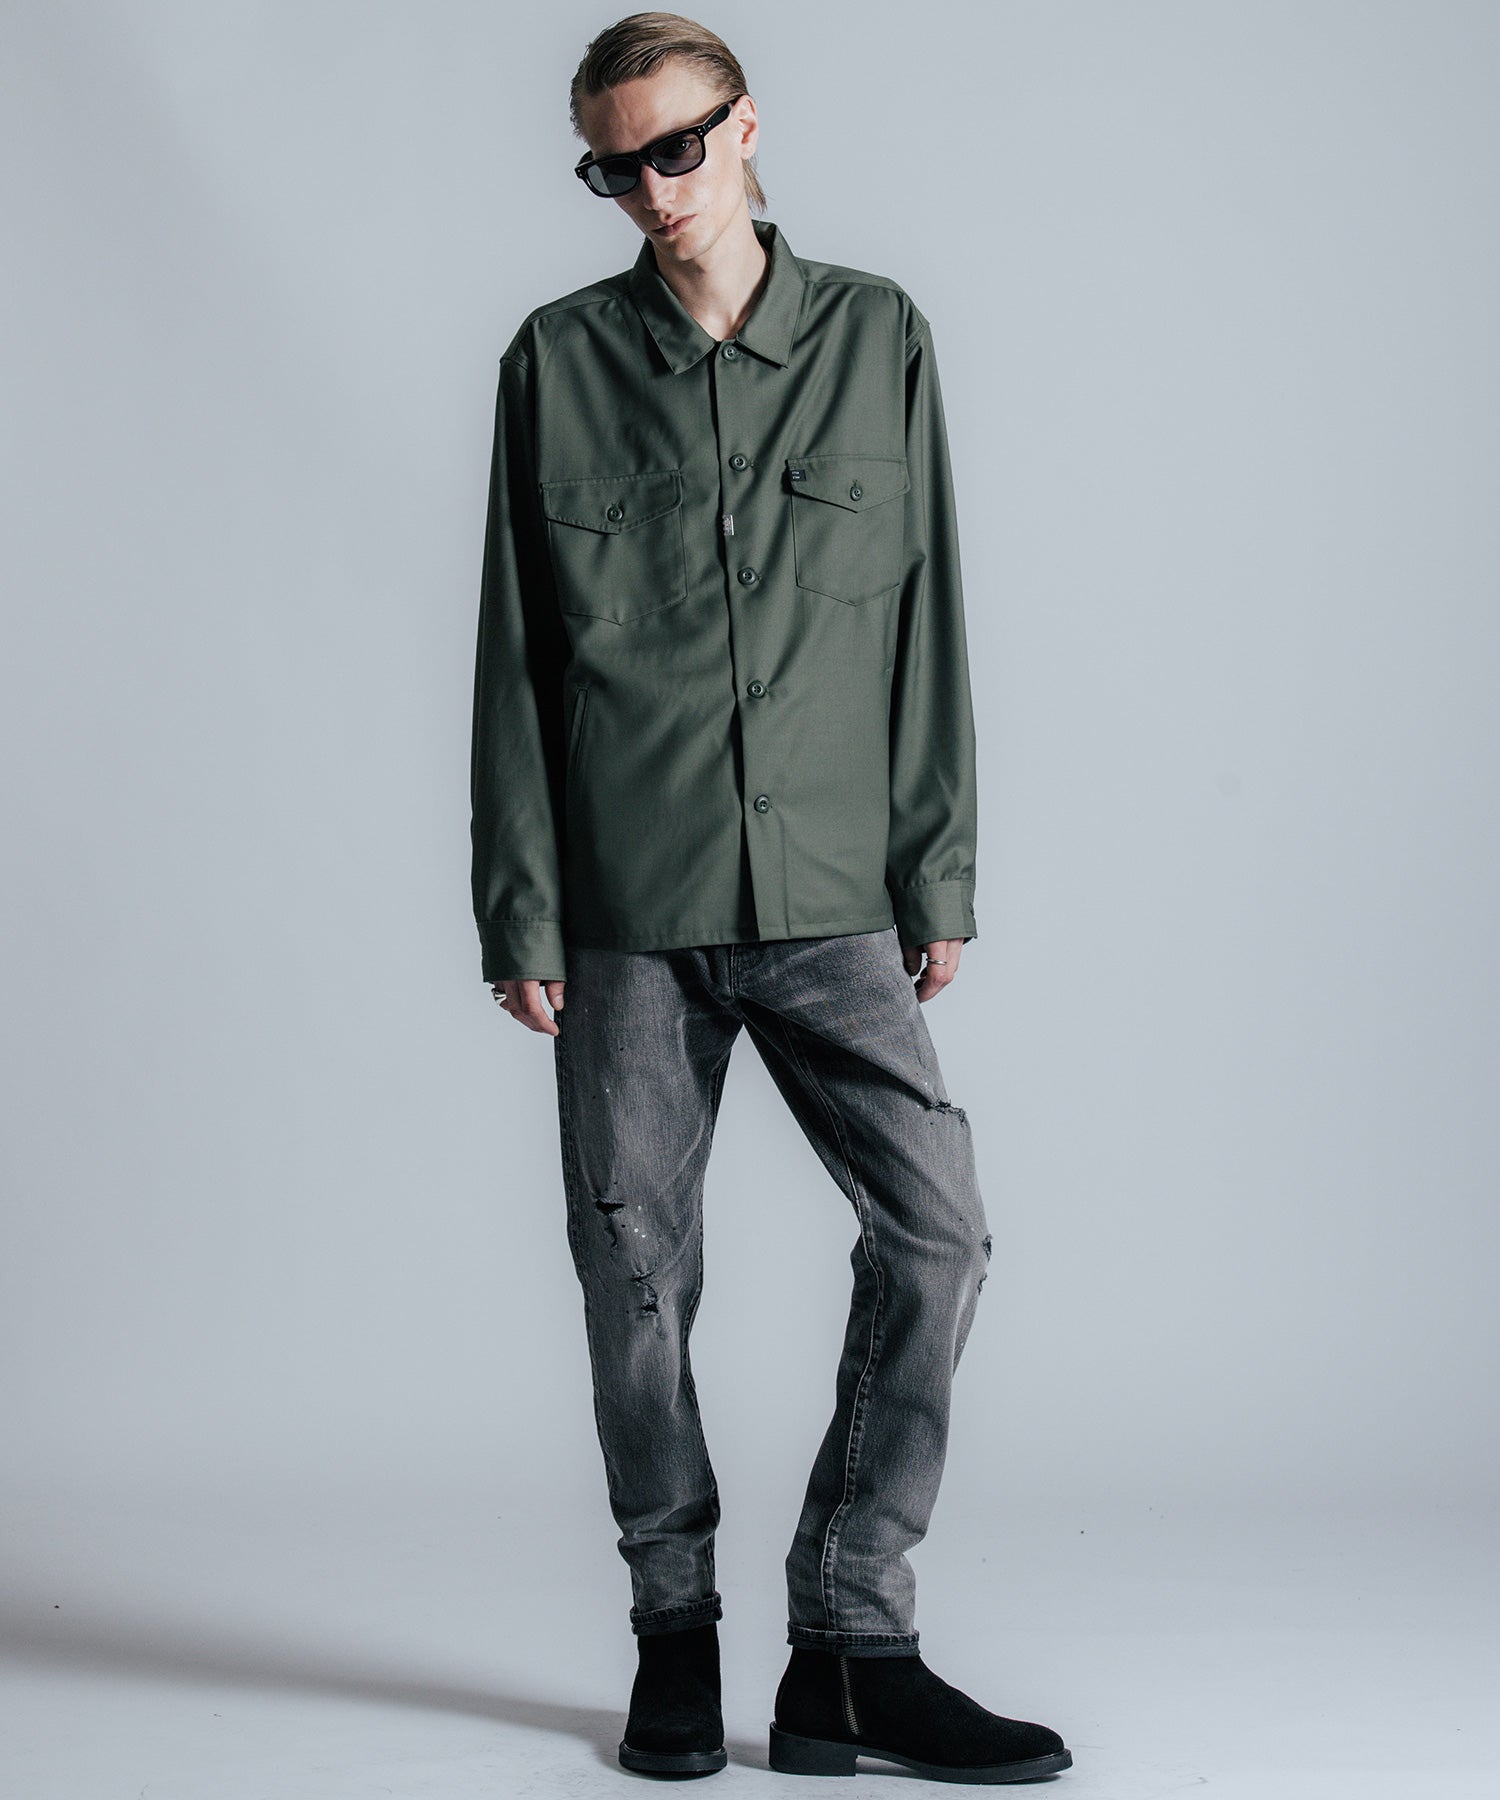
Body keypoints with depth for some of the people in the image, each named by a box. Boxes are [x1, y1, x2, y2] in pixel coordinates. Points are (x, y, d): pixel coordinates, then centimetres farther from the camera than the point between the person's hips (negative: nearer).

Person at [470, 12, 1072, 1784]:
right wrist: (518, 912, -1)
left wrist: (937, 878, 2)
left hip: (830, 897, 1)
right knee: (636, 1270, 3)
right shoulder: (560, 361, 5)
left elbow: (924, 627, 7)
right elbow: (515, 657, 5)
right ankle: (675, 1637, 19)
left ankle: (850, 1648, 0)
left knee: (935, 1226, -10)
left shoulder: (877, 338, 7)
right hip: (627, 906, 0)